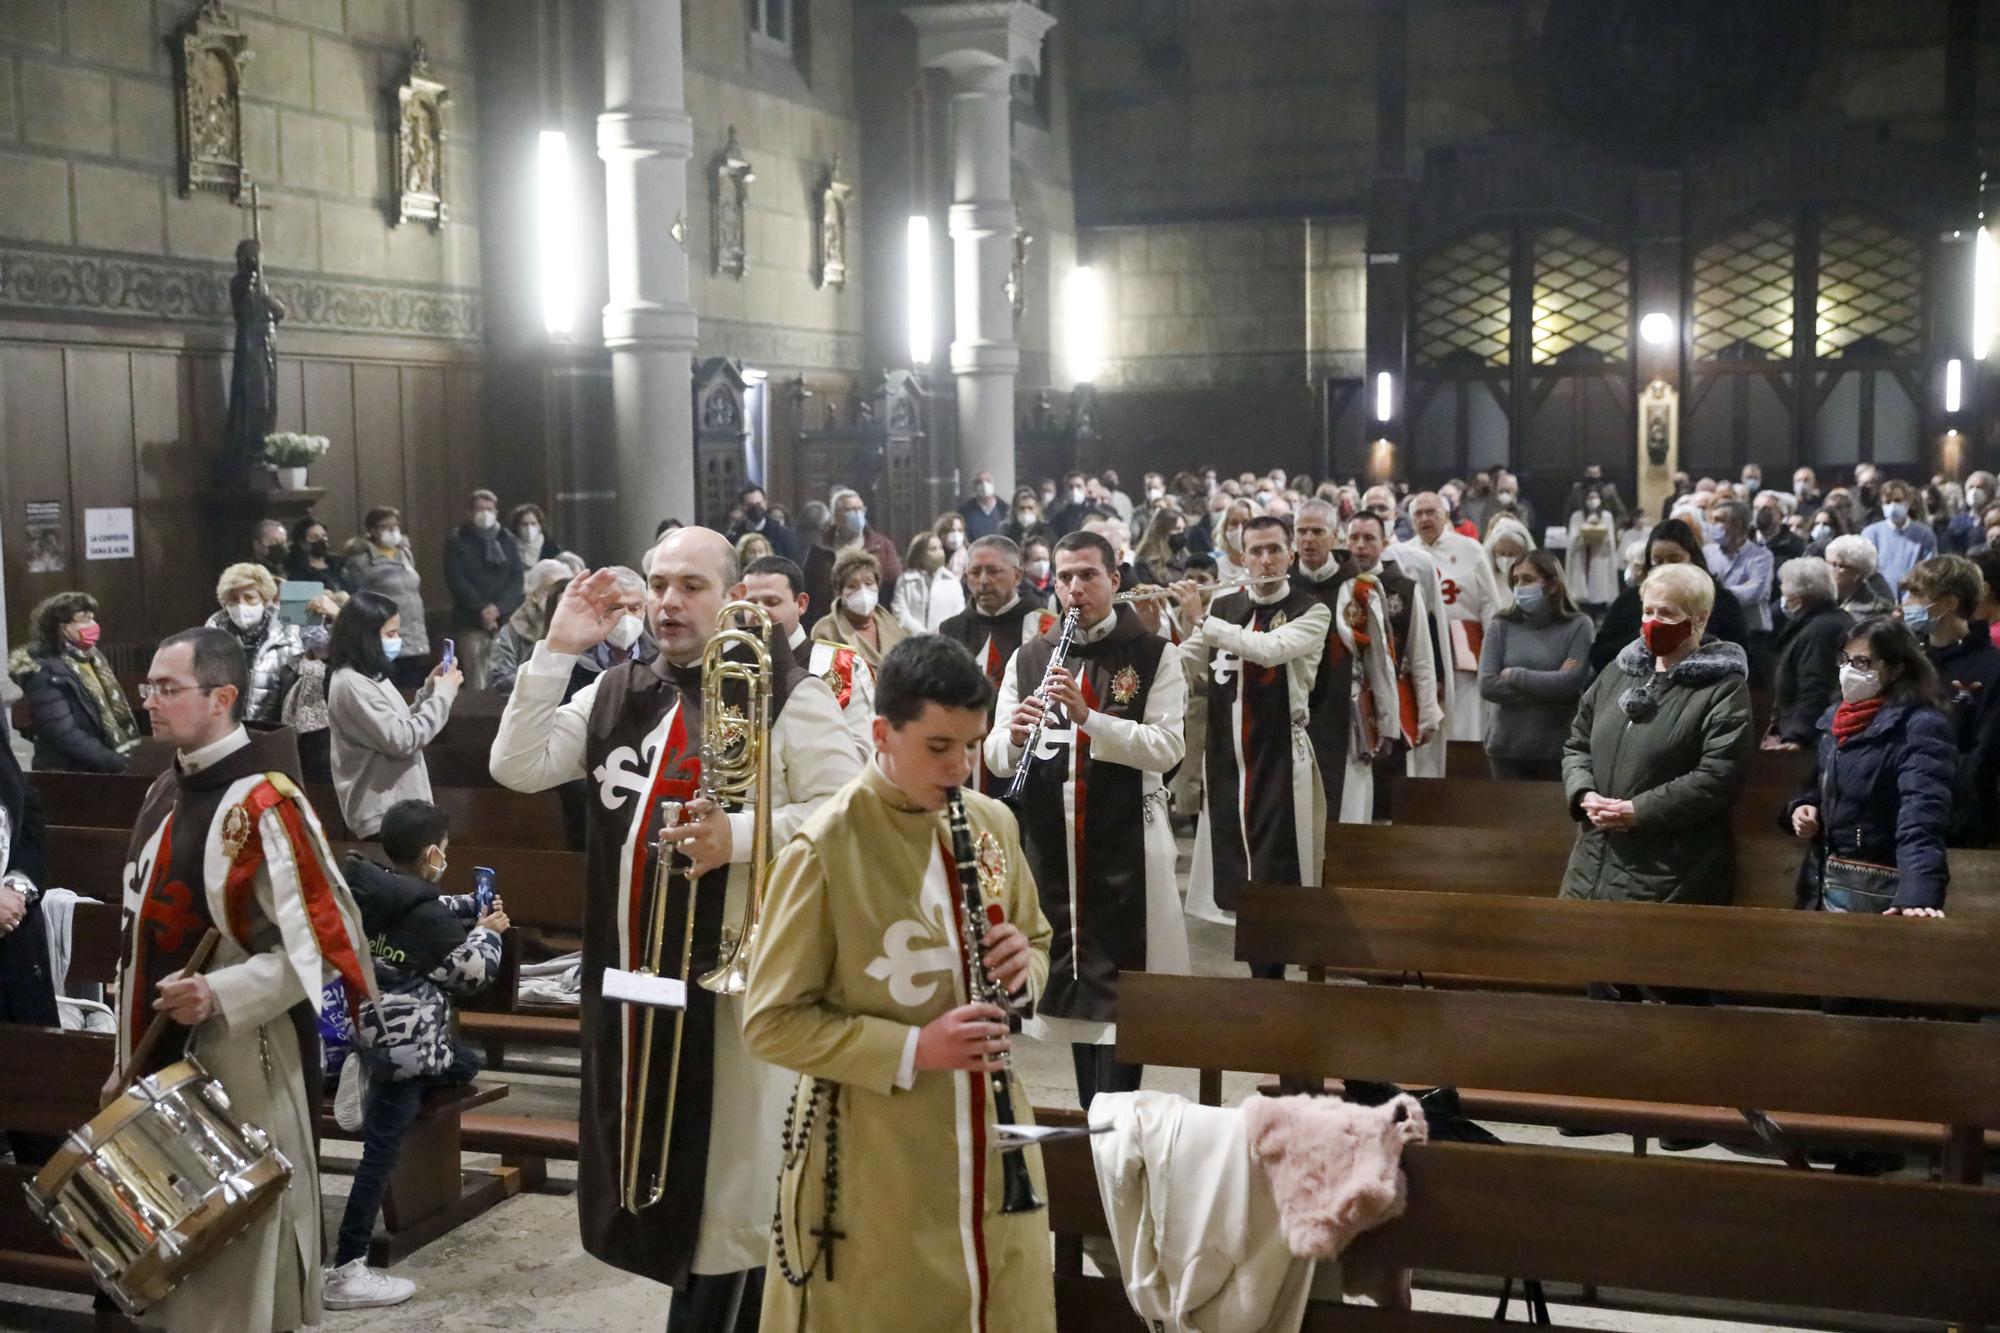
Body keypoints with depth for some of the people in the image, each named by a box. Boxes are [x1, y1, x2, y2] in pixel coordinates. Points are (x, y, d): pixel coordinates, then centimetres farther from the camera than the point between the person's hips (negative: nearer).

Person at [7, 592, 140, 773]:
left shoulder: (92, 657, 9)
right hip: (70, 775, -8)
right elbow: (64, 736, -22)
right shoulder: (46, 673, -16)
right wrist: (115, 762, -20)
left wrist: (126, 752, 5)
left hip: (103, 770, 8)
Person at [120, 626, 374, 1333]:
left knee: (242, 1251, 2)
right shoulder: (165, 794, 8)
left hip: (244, 1063, -8)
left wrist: (221, 994, -28)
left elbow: (326, 940, -19)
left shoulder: (263, 804, -17)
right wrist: (131, 1058, 17)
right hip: (169, 1059, 8)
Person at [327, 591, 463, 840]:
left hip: (397, 807, 10)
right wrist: (443, 694, -14)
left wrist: (429, 690, 6)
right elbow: (402, 740, -22)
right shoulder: (352, 684, -18)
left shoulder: (369, 677, 12)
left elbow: (400, 726, 17)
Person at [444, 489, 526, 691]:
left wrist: (498, 608, -9)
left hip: (505, 620, 3)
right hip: (471, 622, -2)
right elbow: (456, 580, -4)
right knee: (477, 684, -9)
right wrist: (481, 610, -13)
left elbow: (517, 579, 6)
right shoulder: (457, 541, 6)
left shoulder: (507, 541, 15)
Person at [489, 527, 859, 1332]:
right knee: (659, 1159, 16)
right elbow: (516, 767, 5)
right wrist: (556, 651, -1)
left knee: (733, 1171, 2)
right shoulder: (619, 692, 12)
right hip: (636, 966, 6)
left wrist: (741, 836, -24)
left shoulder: (785, 692, -7)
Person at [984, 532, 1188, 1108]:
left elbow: (1167, 748, -12)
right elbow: (995, 756, 6)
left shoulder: (1153, 655, -1)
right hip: (1051, 841, 4)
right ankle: (1089, 1109, 22)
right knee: (1069, 971, 10)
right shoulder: (1029, 657, 10)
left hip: (1125, 840, -4)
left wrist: (1087, 716, -24)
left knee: (1118, 976, -4)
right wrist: (1014, 735, -18)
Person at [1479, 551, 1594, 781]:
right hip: (1507, 748, 2)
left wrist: (1514, 675, -7)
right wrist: (1549, 687, -11)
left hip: (1558, 750, -2)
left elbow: (1572, 683, -14)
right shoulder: (1502, 626, 4)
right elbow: (1487, 686, -6)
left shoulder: (1578, 626, -2)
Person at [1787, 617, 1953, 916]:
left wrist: (1918, 896, -39)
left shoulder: (1920, 728, -14)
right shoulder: (1834, 719, 9)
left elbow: (1921, 820, -26)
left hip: (1875, 892, -7)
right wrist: (1802, 808, 1)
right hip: (1821, 883, 7)